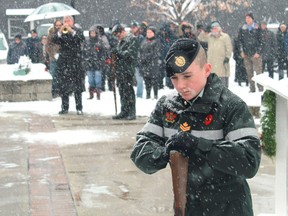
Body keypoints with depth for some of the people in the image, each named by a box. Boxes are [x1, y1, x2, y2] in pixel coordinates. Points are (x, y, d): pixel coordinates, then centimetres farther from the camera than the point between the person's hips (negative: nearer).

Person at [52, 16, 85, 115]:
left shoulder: (78, 31, 6)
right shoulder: (60, 32, 10)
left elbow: (81, 39, -13)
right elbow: (54, 40, -6)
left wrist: (71, 30, -20)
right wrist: (60, 31, -19)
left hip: (75, 61, -2)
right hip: (63, 61, 2)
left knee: (77, 86, -2)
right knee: (63, 86, 2)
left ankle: (79, 108, 2)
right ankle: (64, 107, 9)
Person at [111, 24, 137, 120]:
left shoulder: (131, 39, -6)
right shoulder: (121, 41, 21)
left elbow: (131, 53, -15)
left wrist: (118, 52, -19)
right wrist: (114, 54, 7)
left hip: (127, 70, -9)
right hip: (119, 70, 9)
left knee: (129, 91, -7)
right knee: (122, 92, 10)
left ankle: (132, 113, -4)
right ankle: (124, 112, 15)